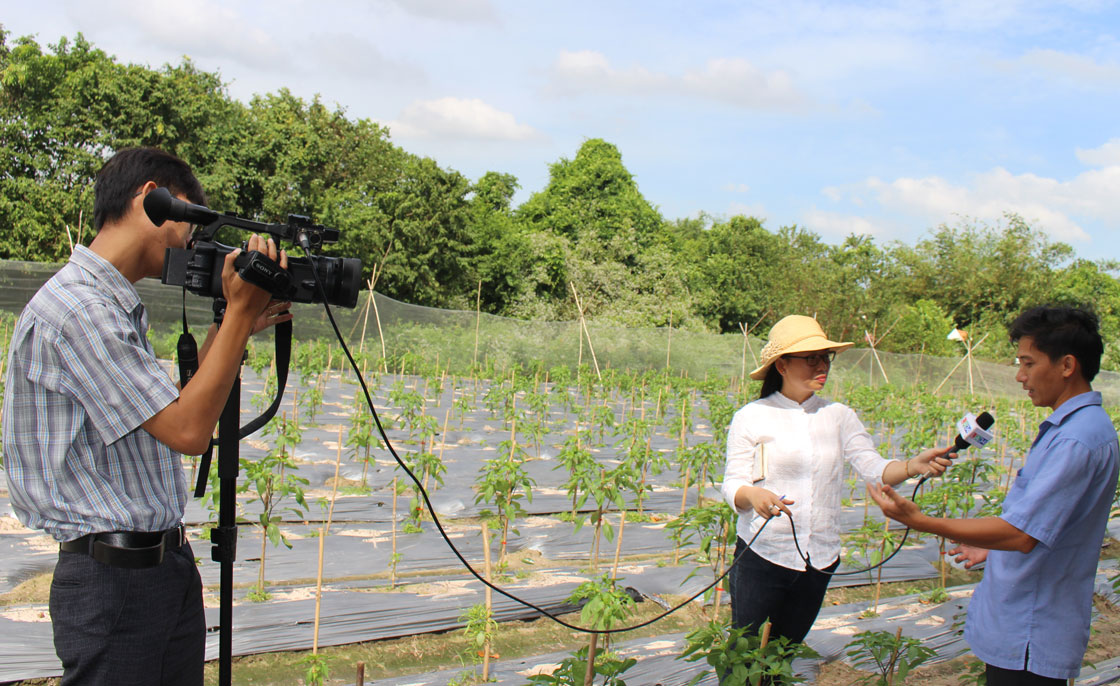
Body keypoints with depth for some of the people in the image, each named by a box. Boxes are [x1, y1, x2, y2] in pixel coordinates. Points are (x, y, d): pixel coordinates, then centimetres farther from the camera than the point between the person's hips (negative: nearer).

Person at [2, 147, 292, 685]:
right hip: (113, 580, -10)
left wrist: (235, 326, 13)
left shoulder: (118, 307, 14)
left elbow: (174, 409, 18)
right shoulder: (75, 309, -18)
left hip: (171, 564, 10)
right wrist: (239, 312, -15)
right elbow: (188, 431, -21)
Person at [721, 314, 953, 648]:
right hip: (762, 557, -3)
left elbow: (873, 467, -4)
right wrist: (753, 495, -31)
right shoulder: (751, 417, -4)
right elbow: (733, 483, -8)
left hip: (820, 558, 3)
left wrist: (914, 466, -24)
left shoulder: (839, 416, 5)